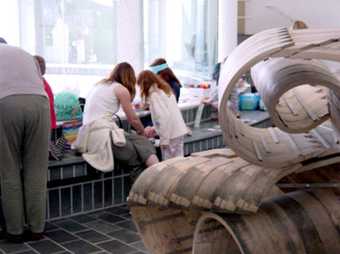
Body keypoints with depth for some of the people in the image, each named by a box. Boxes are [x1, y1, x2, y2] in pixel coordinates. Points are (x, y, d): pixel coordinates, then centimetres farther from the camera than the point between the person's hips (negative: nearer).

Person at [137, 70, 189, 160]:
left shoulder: (155, 94, -9)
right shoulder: (165, 90, 17)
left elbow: (163, 117, -17)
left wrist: (164, 139, -15)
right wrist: (154, 129, 27)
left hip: (170, 134, -8)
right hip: (179, 131, 9)